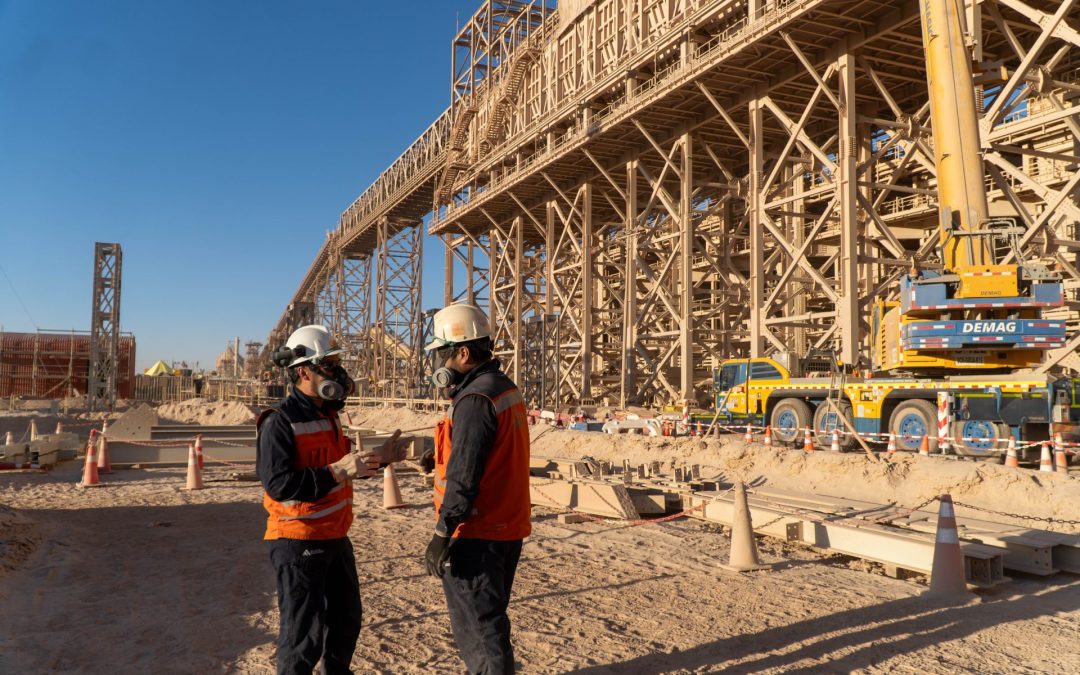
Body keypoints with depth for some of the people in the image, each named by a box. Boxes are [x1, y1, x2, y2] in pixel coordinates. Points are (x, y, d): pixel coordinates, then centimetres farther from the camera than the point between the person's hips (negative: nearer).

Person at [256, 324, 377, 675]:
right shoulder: (280, 421, -19)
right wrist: (337, 471, -29)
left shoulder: (326, 415, 10)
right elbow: (278, 484, -27)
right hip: (298, 543, -9)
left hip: (334, 538, 9)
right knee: (304, 632, 2)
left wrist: (356, 467, 5)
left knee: (346, 619, 23)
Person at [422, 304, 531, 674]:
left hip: (476, 535, -10)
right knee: (488, 622, 22)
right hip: (506, 528, 10)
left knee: (478, 629, 1)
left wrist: (441, 535, -19)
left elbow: (463, 477, -23)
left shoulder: (475, 400, -19)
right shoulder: (507, 390, 10)